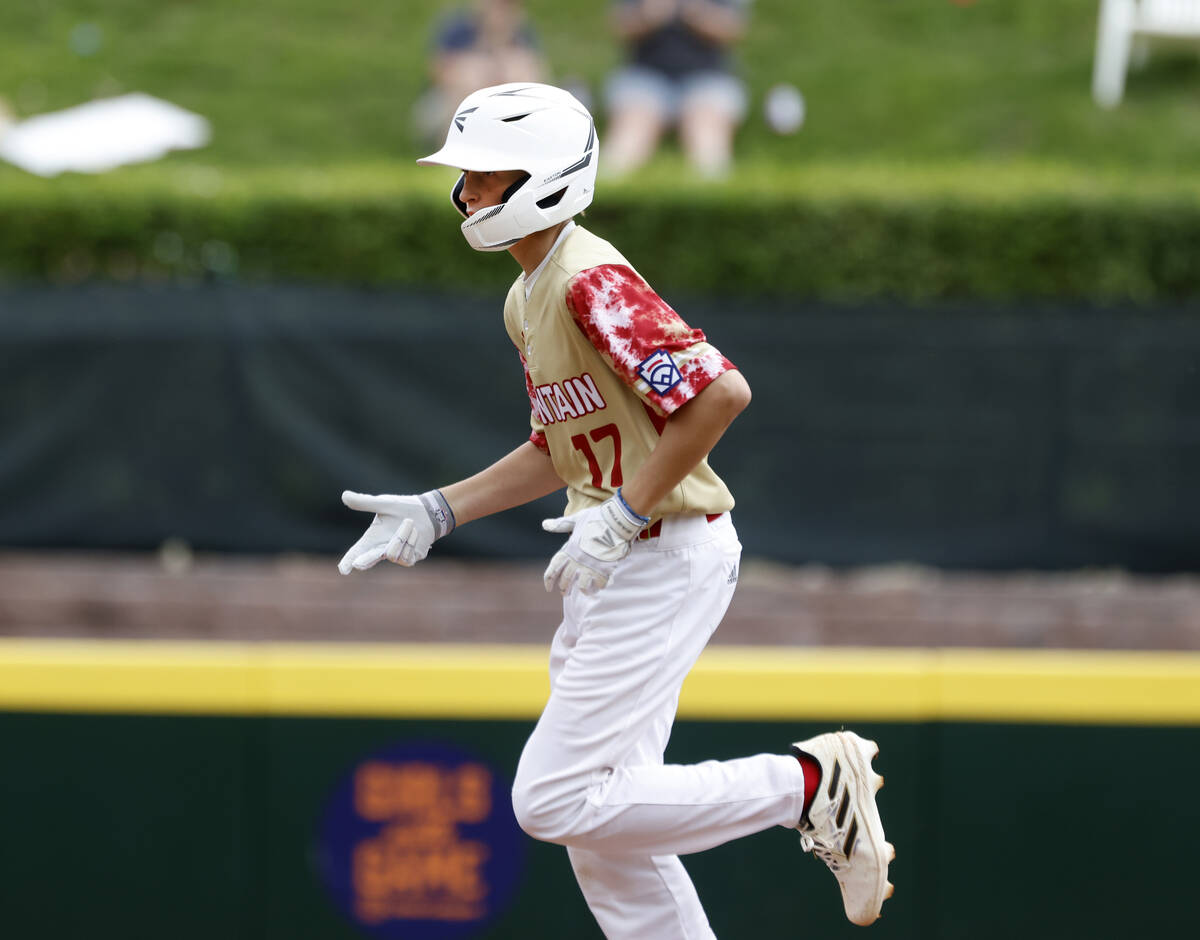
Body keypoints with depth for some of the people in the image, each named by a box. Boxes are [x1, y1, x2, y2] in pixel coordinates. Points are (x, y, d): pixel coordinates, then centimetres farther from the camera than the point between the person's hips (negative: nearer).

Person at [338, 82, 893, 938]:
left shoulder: (591, 282, -19)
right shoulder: (526, 299, 13)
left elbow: (721, 391, -28)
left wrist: (622, 515, -24)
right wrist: (436, 513, 15)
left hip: (668, 555, -10)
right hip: (614, 560, 10)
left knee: (557, 800, -13)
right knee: (599, 829, 12)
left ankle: (810, 784, -4)